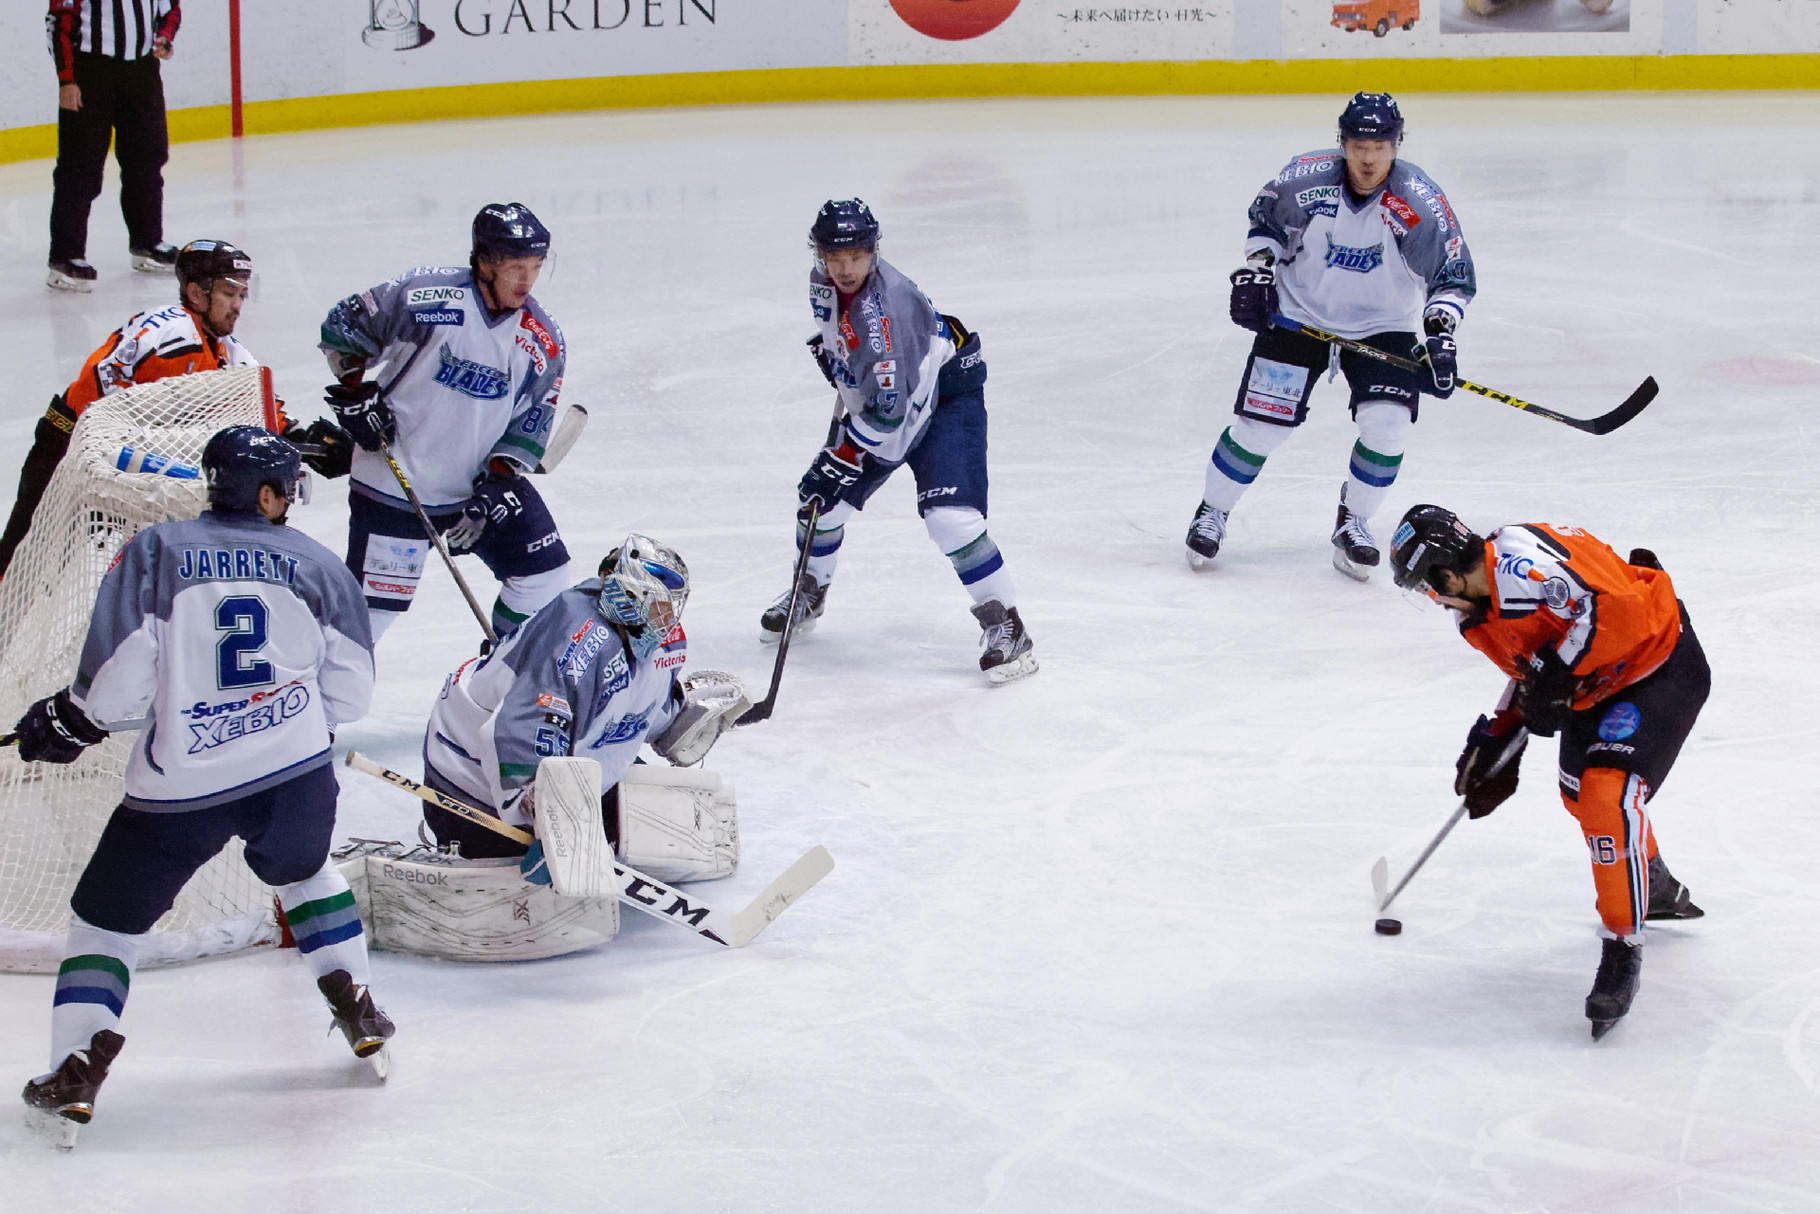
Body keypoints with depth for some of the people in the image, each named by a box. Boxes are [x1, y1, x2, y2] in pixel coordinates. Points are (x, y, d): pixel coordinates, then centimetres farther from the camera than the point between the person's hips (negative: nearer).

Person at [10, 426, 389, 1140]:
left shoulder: (154, 552, -2)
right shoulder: (315, 564, 7)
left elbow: (120, 684, -10)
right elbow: (349, 693, 9)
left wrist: (67, 722, 9)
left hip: (180, 787, -2)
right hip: (295, 772, 3)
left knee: (109, 916, 12)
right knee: (304, 870, 34)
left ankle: (76, 1068, 0)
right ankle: (357, 1009, 31)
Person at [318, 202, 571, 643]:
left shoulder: (542, 342, -4)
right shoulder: (425, 297, -17)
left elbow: (529, 428, 0)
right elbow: (342, 326, -4)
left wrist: (494, 489, -12)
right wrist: (357, 394, -11)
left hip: (480, 482, 5)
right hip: (394, 483, -5)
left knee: (542, 573, 4)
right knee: (372, 605, -5)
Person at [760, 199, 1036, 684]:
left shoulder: (887, 306, -35)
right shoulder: (823, 282, -9)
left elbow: (890, 412, -35)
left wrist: (839, 462, -32)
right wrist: (831, 352, 21)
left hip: (946, 397, -8)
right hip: (874, 400, 8)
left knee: (949, 515, -24)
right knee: (821, 498, 9)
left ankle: (1005, 625, -13)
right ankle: (808, 594, 36)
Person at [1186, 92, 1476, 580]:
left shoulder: (1420, 202, -20)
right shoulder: (1306, 178, -17)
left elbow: (1454, 276, -12)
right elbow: (1266, 216, 5)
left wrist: (1438, 334, -24)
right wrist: (1255, 269, -7)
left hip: (1382, 325, 0)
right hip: (1297, 314, 0)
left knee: (1387, 425, -17)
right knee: (1260, 424, -5)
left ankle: (1352, 524, 7)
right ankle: (1212, 512, 18)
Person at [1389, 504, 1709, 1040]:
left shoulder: (1520, 563, -31)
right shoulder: (1481, 605, 1)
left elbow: (1611, 608, -38)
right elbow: (1530, 668, 14)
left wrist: (1557, 674, -31)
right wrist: (1496, 741, 9)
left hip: (1661, 666, -11)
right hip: (1596, 681, 11)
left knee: (1609, 793, -24)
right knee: (1580, 793, 25)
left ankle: (1623, 948, -14)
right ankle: (1657, 889, 51)